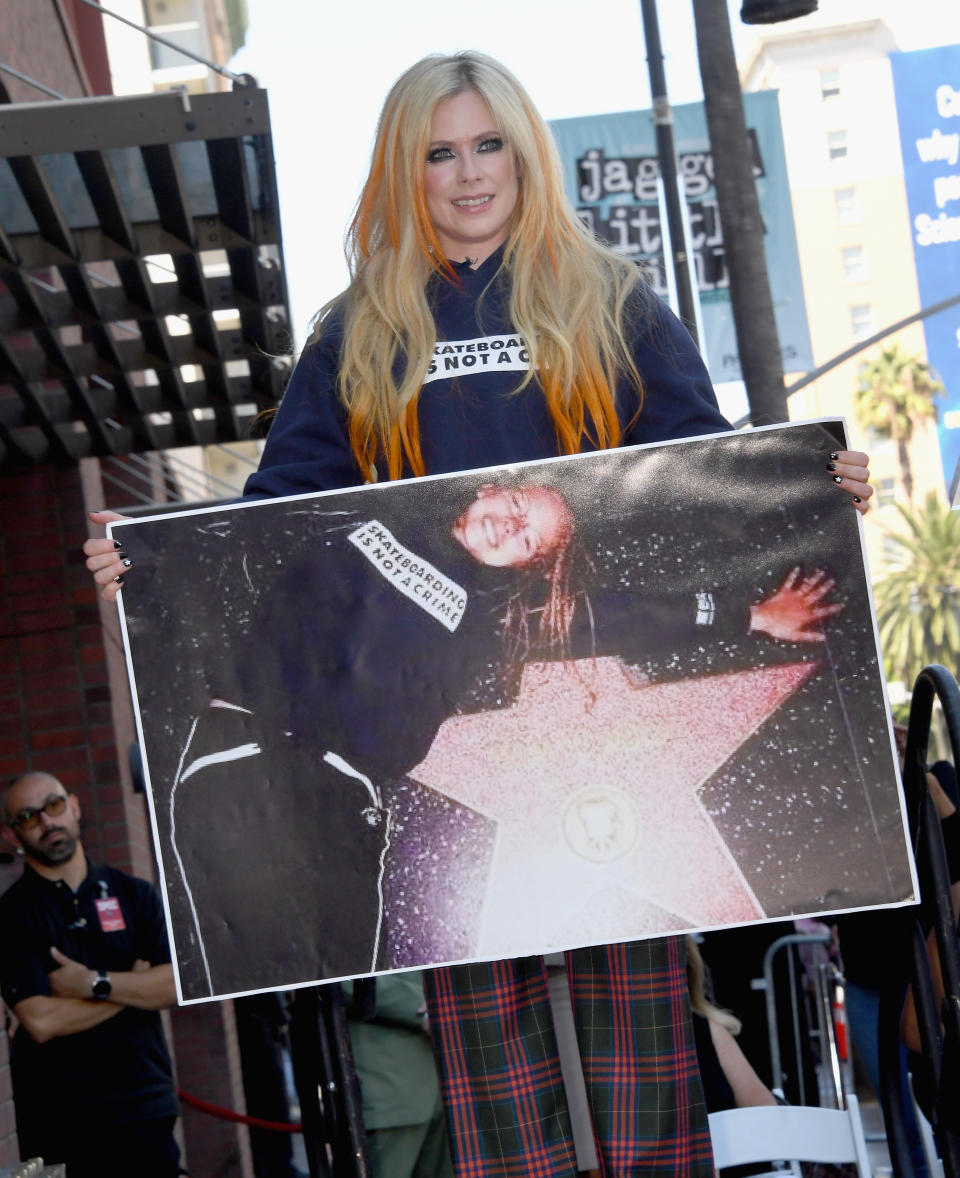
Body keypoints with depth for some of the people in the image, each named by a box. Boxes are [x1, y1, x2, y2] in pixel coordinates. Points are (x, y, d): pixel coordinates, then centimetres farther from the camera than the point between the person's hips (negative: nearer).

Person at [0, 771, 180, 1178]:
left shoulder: (133, 895, 10)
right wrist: (133, 986, -5)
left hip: (148, 1110, 3)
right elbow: (41, 1021, -14)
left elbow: (177, 984, -1)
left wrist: (95, 983, -11)